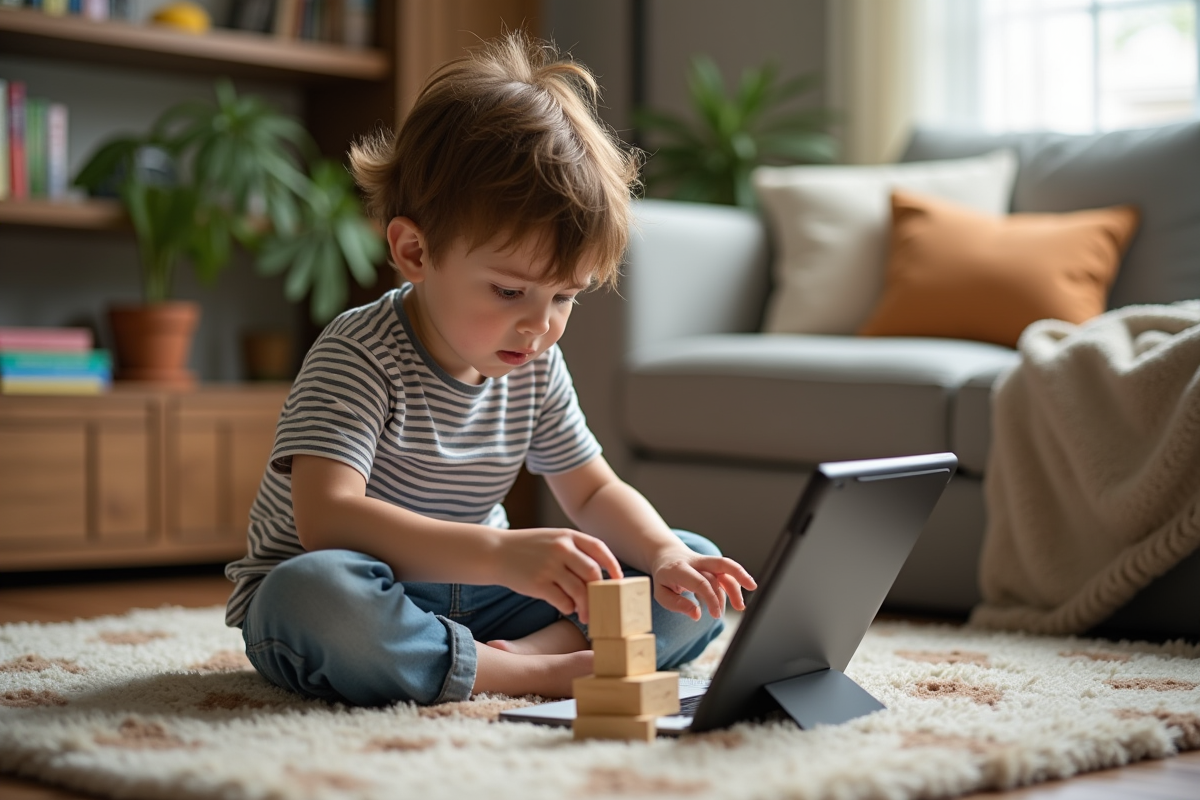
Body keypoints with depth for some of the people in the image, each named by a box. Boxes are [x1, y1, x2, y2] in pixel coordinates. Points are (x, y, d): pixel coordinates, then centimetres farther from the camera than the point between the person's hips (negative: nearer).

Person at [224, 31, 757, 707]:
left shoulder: (535, 368, 0)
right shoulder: (359, 358, -21)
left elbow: (594, 492, 10)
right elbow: (326, 518, -34)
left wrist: (664, 556, -13)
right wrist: (502, 553, -45)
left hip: (470, 601, 6)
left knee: (695, 570, -4)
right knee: (312, 595, -43)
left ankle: (523, 652, -25)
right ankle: (537, 673, -31)